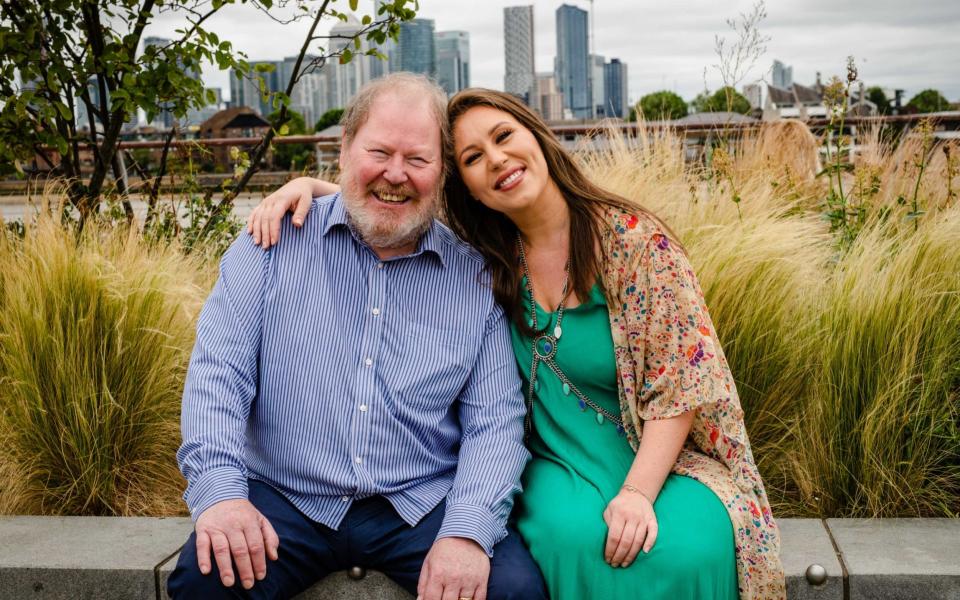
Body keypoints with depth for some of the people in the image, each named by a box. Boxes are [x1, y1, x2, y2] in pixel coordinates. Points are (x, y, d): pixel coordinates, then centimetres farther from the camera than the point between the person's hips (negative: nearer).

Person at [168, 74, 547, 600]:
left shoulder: (475, 277, 2)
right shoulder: (277, 241, 1)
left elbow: (494, 419, -1)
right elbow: (219, 368, -4)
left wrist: (468, 530, -18)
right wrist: (220, 488, -19)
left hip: (422, 505, 1)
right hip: (285, 499, 0)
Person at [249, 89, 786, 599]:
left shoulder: (636, 239, -9)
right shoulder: (484, 258, 1)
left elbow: (679, 382, -11)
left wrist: (638, 493, -22)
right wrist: (308, 185, -4)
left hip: (654, 455, -2)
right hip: (555, 464, 2)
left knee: (688, 547, -33)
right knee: (575, 537, -31)